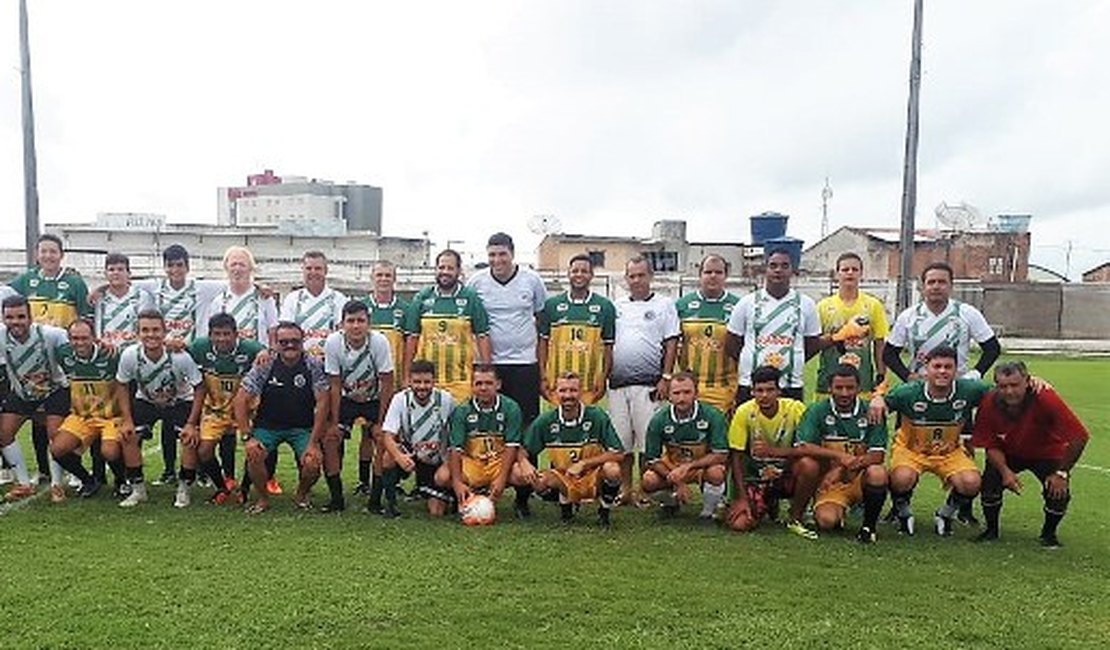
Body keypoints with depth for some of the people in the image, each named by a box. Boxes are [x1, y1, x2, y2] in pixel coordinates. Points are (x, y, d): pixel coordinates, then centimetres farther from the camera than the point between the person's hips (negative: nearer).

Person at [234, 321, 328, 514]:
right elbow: (241, 400, -9)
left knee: (313, 463, -22)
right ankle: (263, 498, 3)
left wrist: (313, 443, -19)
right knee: (254, 455, -25)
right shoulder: (265, 365, -12)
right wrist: (247, 437, -17)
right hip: (268, 424, 1)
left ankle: (301, 494, 13)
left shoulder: (314, 365, -14)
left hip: (303, 426, -1)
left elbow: (322, 403, -14)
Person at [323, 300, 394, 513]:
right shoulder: (333, 342, -23)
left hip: (374, 399, -1)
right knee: (330, 439, -13)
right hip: (346, 399, 1)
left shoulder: (379, 342, -27)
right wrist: (334, 423, -15)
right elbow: (335, 387, -14)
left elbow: (387, 386, -18)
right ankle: (336, 497, 1)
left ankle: (376, 498, -3)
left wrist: (381, 423, -17)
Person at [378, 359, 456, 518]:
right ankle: (390, 502, -12)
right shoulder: (400, 399, -16)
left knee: (436, 512, -9)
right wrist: (399, 457, -43)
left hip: (437, 461, 0)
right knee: (391, 454, -34)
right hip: (408, 455, 0)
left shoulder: (446, 400, -14)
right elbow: (387, 436, -23)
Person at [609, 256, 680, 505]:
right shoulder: (616, 307, 16)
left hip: (648, 384, -4)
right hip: (618, 383, 4)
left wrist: (666, 378, -8)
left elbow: (671, 344, 0)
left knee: (647, 440, -3)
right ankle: (625, 489, 16)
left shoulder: (664, 305, 5)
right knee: (621, 440, 7)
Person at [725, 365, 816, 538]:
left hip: (787, 474, 0)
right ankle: (768, 505, 18)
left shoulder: (795, 409, -14)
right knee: (739, 524, -20)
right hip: (755, 477, 1)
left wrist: (774, 451, -35)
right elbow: (736, 457, -10)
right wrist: (742, 498, -15)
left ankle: (795, 519, -6)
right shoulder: (744, 412, -13)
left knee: (810, 465, -32)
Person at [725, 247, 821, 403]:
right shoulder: (747, 303, 3)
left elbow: (812, 345, 12)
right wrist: (755, 361, 4)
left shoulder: (806, 304, 6)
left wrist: (791, 361, 5)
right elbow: (731, 346, 6)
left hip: (791, 386, 1)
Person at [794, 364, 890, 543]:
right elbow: (803, 448, -13)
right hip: (830, 482, 0)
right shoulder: (817, 411, -3)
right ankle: (840, 512, 12)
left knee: (878, 473, -33)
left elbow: (877, 455, -8)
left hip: (861, 478, 1)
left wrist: (842, 468, -19)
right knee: (827, 520, -27)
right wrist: (839, 456, -22)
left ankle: (869, 525, -8)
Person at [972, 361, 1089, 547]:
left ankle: (1049, 534, 11)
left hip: (1047, 453, -1)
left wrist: (1062, 473, -24)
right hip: (1008, 454, 1)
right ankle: (991, 530, 7)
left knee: (1058, 491, -21)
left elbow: (1079, 437, -28)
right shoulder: (988, 404, -26)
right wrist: (1005, 471, -30)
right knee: (990, 482, -21)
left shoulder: (1045, 399, -34)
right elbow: (991, 446, -14)